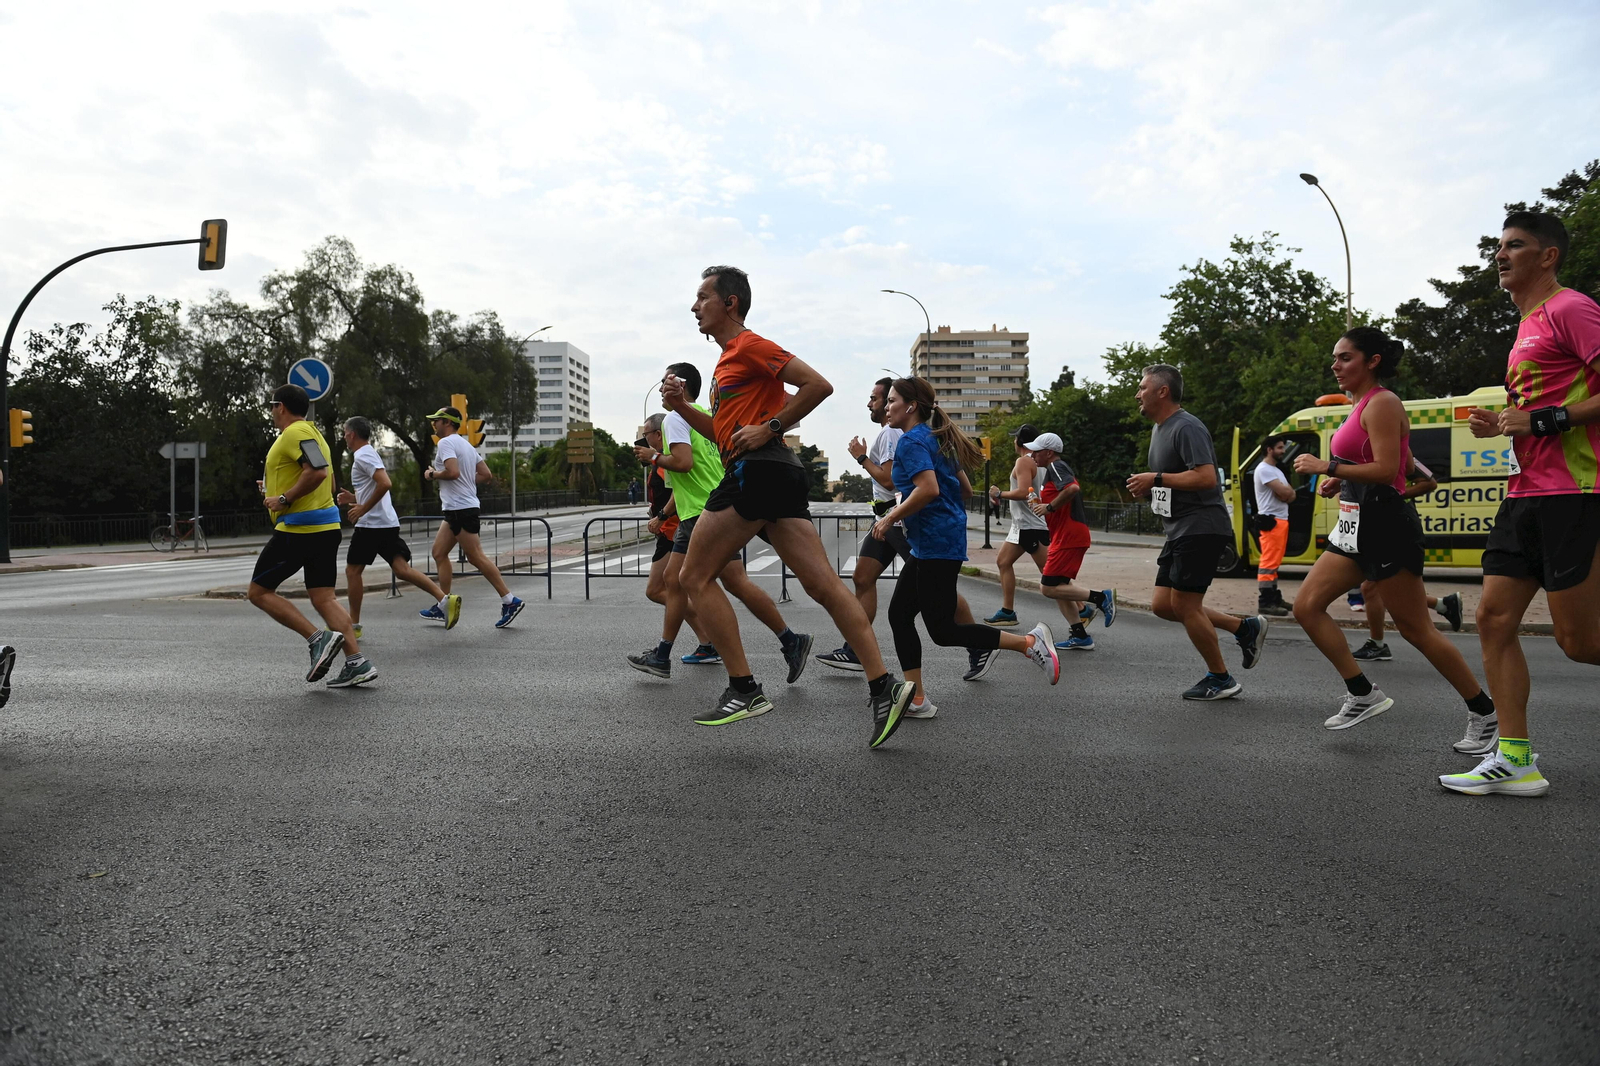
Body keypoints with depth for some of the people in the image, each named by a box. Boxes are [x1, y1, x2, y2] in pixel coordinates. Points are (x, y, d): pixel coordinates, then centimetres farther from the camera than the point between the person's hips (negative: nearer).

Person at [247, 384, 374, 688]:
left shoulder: (295, 433, -10)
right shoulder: (312, 432, 21)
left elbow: (317, 471, -26)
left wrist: (284, 499, -18)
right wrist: (278, 490, 24)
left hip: (298, 528, -9)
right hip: (327, 526, 9)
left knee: (259, 591, 2)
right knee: (323, 597, 7)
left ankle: (319, 638, -9)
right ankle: (357, 663, -3)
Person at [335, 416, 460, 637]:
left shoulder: (362, 456, -11)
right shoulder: (370, 453, 21)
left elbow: (385, 484, -25)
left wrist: (363, 509, -18)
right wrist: (355, 499, 19)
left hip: (370, 524, -9)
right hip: (388, 523, 9)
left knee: (352, 570, 3)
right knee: (402, 568, -1)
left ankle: (353, 625, 11)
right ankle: (444, 600, -17)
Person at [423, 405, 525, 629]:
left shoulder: (446, 443, -11)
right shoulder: (466, 444, 18)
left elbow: (452, 472, -25)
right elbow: (486, 474, 16)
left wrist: (433, 474, -9)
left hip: (460, 508, -10)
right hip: (456, 509, 10)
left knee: (477, 557, -8)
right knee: (439, 553, 13)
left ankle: (510, 601, -7)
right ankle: (443, 606, 16)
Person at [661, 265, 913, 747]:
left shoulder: (749, 345, -3)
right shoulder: (730, 359, 27)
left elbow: (819, 385, -12)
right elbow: (725, 433, 30)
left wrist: (768, 429, -12)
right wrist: (682, 406, 16)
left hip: (757, 470, -10)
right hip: (778, 474, 10)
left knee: (695, 577, -2)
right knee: (823, 584, 1)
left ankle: (744, 690, -3)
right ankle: (883, 686, -4)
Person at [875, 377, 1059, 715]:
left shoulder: (911, 440, -11)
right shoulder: (936, 439, 17)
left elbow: (928, 488, -26)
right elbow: (965, 489, 20)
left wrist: (891, 519, -15)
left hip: (936, 544, -10)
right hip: (929, 545, 10)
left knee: (942, 630, -5)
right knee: (899, 614, 9)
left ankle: (1029, 642, -2)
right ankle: (916, 697, 10)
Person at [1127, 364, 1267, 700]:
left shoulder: (1186, 427, -15)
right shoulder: (1159, 429, 17)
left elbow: (1205, 477, -25)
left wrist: (1156, 478, -20)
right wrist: (1148, 488, 8)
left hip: (1201, 527, -10)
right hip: (1180, 530, 10)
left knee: (1183, 604, -8)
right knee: (1162, 605, 7)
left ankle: (1220, 679, 8)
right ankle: (1245, 628, 18)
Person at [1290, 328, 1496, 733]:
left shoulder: (1382, 403, -12)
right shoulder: (1363, 405, 17)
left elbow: (1387, 470, -22)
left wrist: (1327, 466, -17)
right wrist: (1340, 482, 15)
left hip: (1384, 525, -10)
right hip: (1356, 526, 10)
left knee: (1416, 630, -3)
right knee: (1306, 607, 3)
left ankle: (1487, 716, 11)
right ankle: (1363, 695, 8)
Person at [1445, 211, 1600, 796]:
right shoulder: (1528, 328, 21)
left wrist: (1542, 421, -19)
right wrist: (1502, 424, 12)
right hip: (1525, 495, 9)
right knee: (1494, 617, 3)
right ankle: (1515, 760, 7)